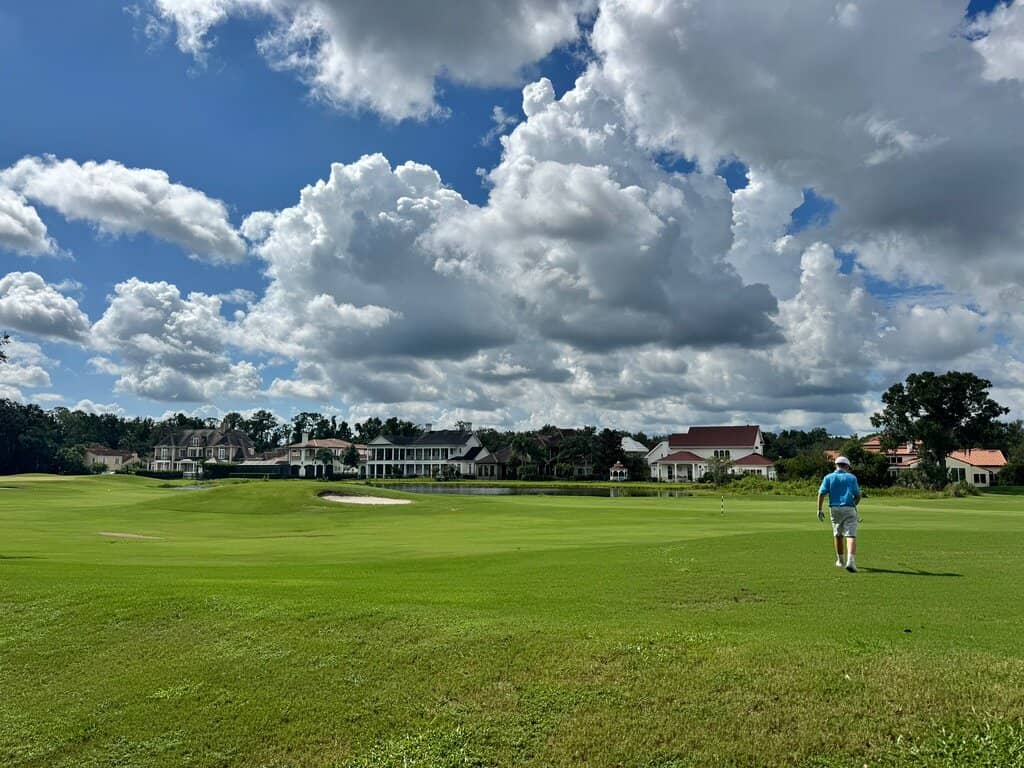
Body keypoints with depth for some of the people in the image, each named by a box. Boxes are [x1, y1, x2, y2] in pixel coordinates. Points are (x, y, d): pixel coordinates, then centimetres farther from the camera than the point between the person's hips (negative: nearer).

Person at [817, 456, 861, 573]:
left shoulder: (828, 477, 6)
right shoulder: (852, 477, 4)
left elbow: (821, 493, -5)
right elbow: (858, 496, 3)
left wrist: (819, 509, -2)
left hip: (835, 509, 2)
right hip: (849, 509, -2)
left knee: (838, 535, 17)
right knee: (851, 536, -8)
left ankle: (841, 560, 30)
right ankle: (850, 561, -26)